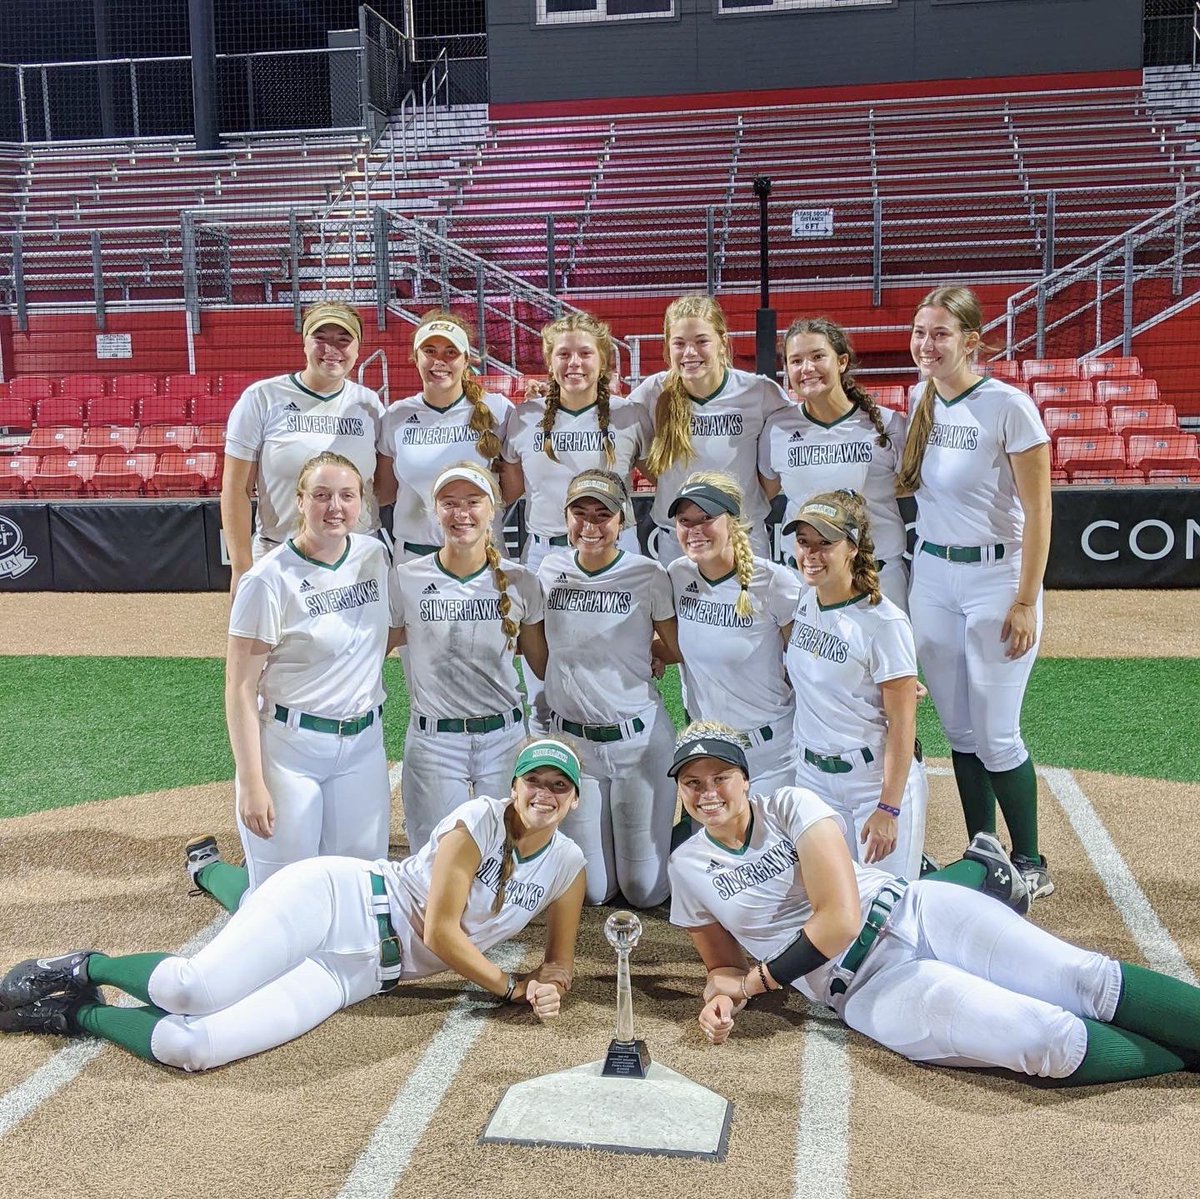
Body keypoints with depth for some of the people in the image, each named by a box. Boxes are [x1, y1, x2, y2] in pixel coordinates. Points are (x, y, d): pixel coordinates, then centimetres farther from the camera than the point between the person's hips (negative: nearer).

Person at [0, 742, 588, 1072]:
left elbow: (560, 965, 14)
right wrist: (511, 986, -10)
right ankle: (87, 967, 4)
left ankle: (78, 1014, 4)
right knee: (193, 989, -29)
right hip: (334, 898, -3)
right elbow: (440, 931, -13)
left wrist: (545, 986, -7)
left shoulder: (567, 866, 8)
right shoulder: (479, 818, -8)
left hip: (359, 974, 3)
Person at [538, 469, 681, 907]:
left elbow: (678, 651, -2)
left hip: (639, 739, -3)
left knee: (644, 891, 6)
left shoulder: (647, 576, -11)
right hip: (570, 737, 3)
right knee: (592, 891, 11)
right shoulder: (550, 570, -1)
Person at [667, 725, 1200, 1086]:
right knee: (1051, 1037, -23)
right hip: (867, 989, 0)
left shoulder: (790, 805, -4)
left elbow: (838, 919, -11)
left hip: (913, 915, 0)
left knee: (1089, 980, -20)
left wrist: (758, 980, -5)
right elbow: (725, 965, 14)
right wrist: (721, 998, -9)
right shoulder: (688, 867, 5)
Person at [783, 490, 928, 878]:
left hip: (878, 777, -6)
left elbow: (902, 723, -17)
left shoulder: (884, 623, -18)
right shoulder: (800, 601, 1)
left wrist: (888, 808, -19)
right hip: (812, 776, 6)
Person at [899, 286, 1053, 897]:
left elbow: (1037, 511, -12)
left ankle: (1029, 863, 17)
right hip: (932, 576, 6)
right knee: (960, 732, 11)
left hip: (996, 576, -6)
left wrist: (1025, 602, -15)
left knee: (996, 736, -1)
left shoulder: (1007, 405, -13)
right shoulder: (920, 401, 6)